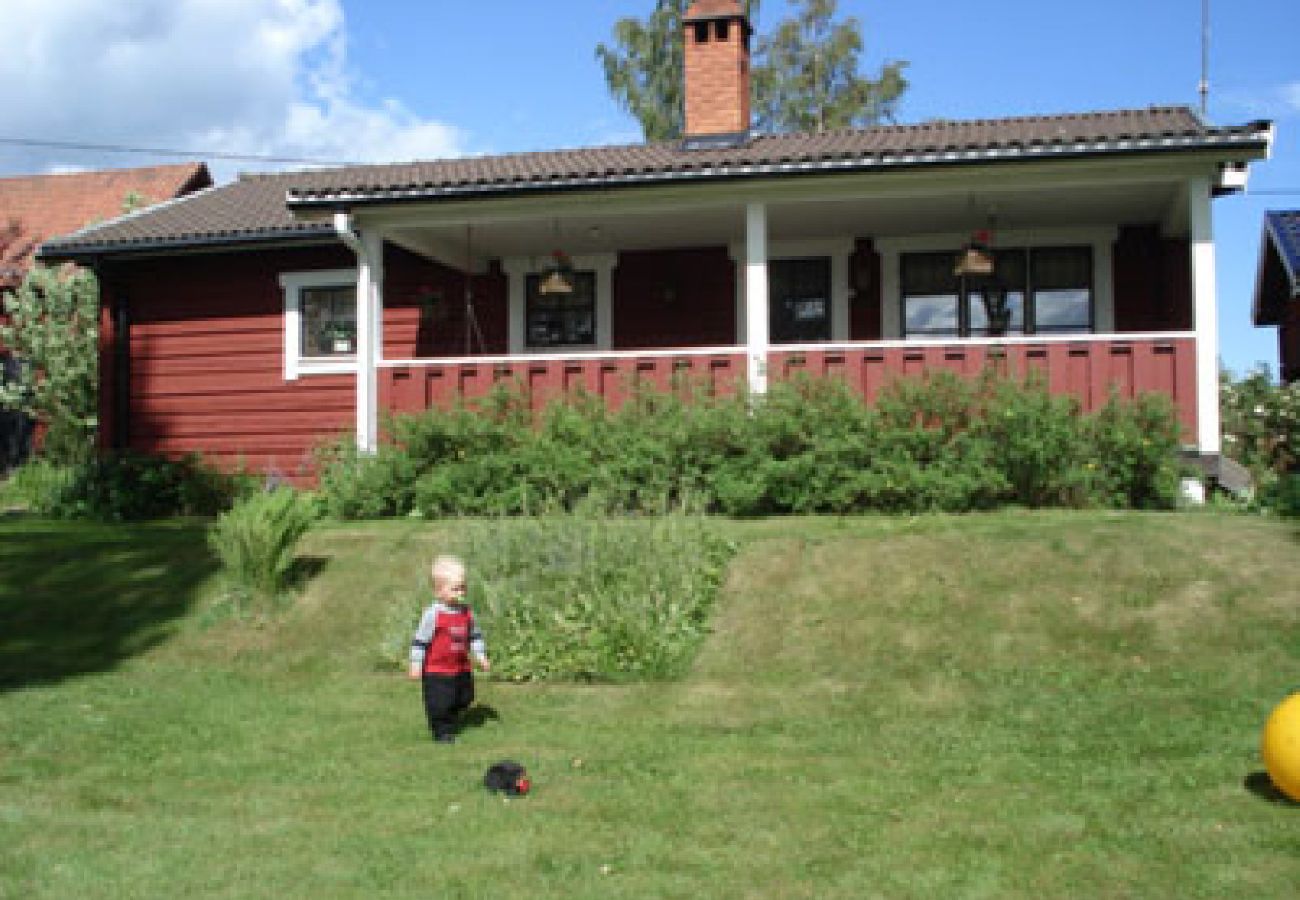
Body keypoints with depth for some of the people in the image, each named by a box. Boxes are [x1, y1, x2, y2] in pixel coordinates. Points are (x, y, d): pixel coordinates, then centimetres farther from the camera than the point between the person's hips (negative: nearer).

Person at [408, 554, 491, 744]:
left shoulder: (466, 612, 0)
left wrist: (480, 656, 10)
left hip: (461, 669, 6)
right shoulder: (433, 614, -18)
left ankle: (449, 721, 39)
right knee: (439, 704, -2)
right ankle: (441, 730, 15)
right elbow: (420, 640, -14)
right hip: (437, 671, -6)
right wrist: (416, 664, -13)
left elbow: (475, 636, 14)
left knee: (464, 699, 17)